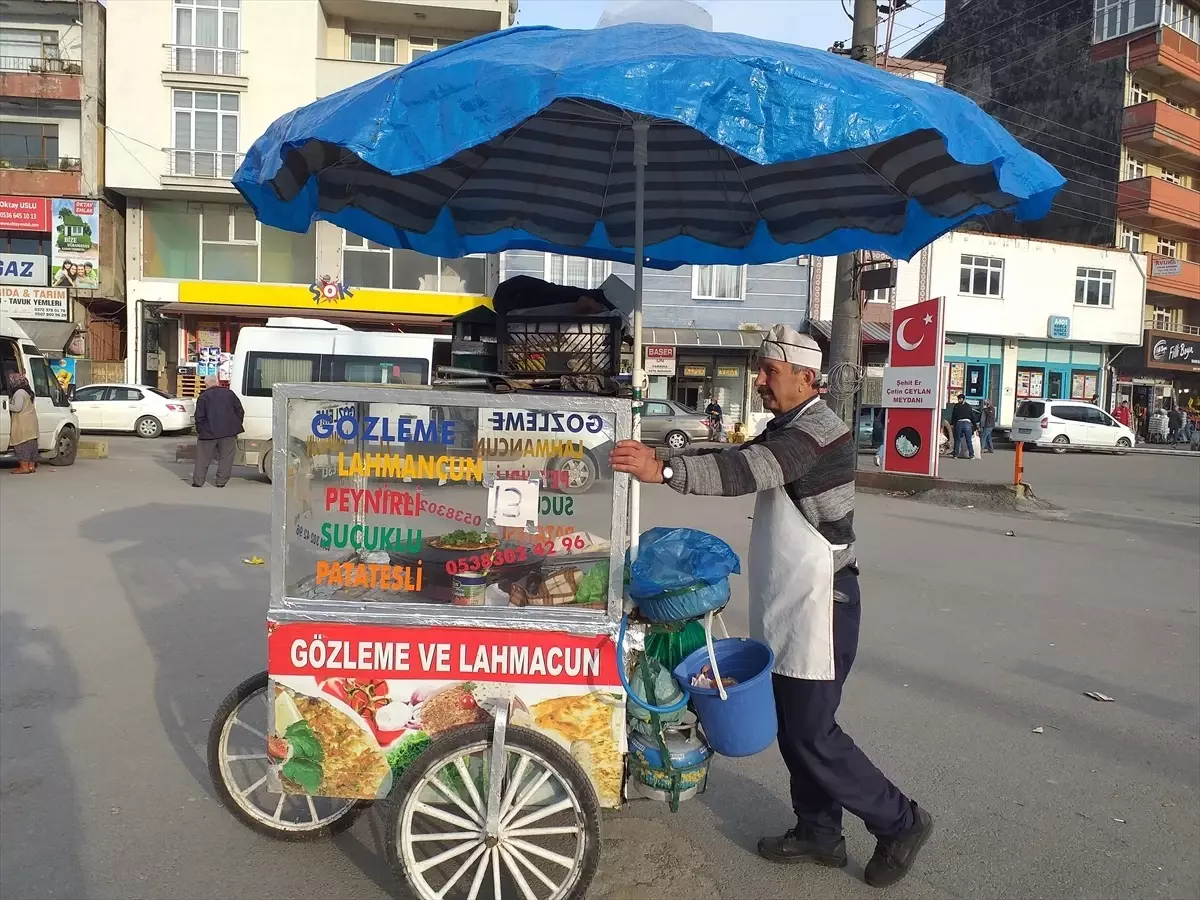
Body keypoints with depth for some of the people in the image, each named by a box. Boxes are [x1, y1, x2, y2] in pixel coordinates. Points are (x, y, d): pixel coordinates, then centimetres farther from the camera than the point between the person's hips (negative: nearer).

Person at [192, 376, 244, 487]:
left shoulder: (203, 397, -1)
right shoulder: (229, 393, 8)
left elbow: (199, 417, -4)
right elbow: (240, 411, 9)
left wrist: (199, 431, 6)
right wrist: (236, 427, 15)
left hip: (209, 432, -2)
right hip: (228, 432, 2)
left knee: (203, 458, 8)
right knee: (225, 458, 7)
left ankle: (198, 481, 9)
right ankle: (221, 481, 6)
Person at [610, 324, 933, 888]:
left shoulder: (819, 430, -19)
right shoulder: (786, 429, 14)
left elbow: (747, 472, -34)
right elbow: (739, 460, 9)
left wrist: (664, 471, -42)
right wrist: (661, 457, -4)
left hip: (820, 606, -10)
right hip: (788, 606, 10)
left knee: (813, 733, -1)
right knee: (794, 727, 16)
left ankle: (900, 822, 18)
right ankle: (819, 833, 31)